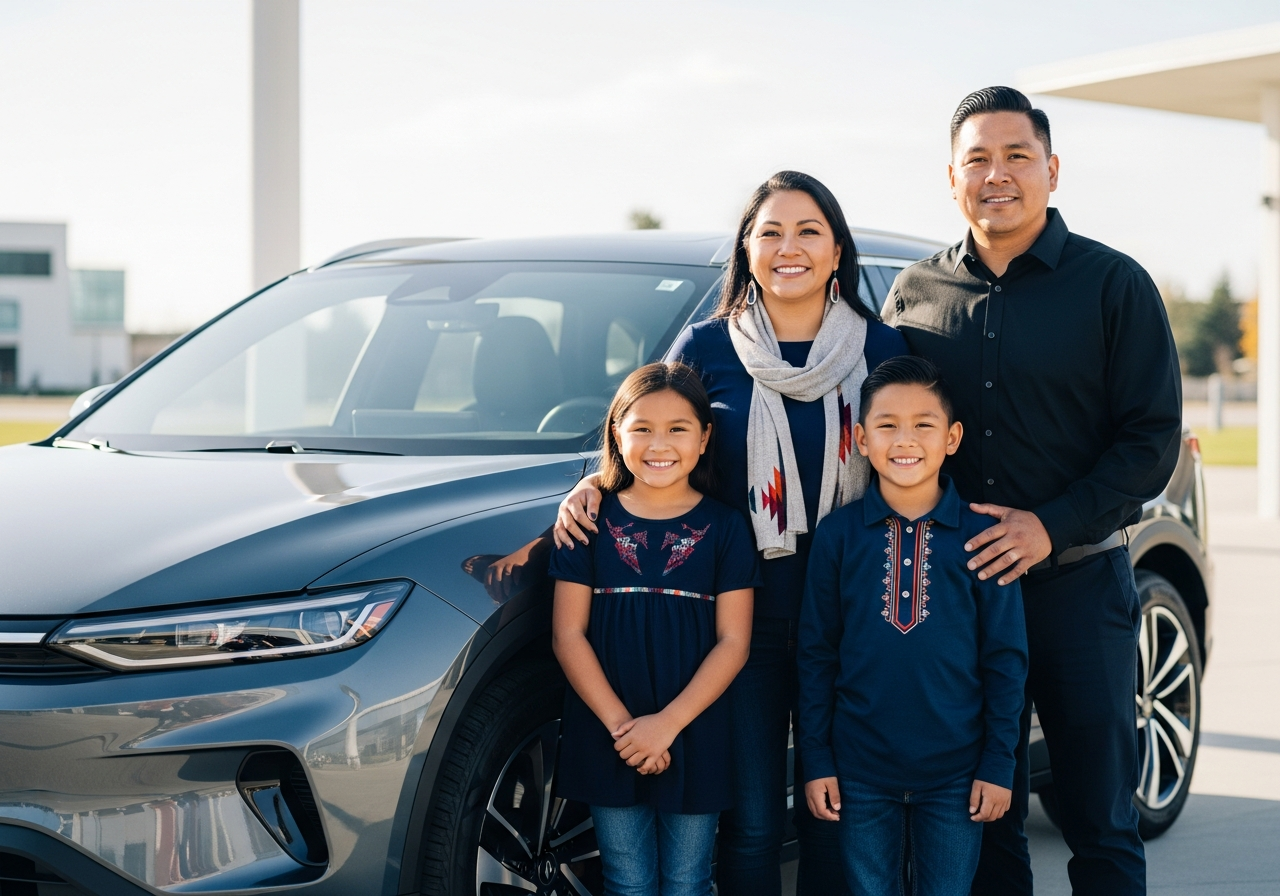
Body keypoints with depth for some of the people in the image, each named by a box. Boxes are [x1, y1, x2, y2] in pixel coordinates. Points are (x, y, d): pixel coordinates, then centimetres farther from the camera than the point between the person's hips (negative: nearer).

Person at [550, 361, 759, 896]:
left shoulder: (723, 527, -1)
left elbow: (733, 642, -5)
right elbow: (568, 635, -3)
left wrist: (668, 723, -15)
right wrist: (619, 724, -13)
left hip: (693, 742, 0)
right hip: (607, 743, 1)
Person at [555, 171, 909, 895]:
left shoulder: (880, 348, 5)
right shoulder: (706, 347, 3)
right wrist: (592, 486, -7)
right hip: (746, 611, -1)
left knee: (835, 817, 7)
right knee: (752, 823, 1)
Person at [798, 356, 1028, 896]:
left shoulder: (981, 535, -3)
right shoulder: (837, 535, -1)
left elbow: (1005, 658, 0)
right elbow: (816, 654, 4)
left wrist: (998, 764, -2)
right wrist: (816, 760, 1)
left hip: (955, 773, -1)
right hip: (861, 774, 1)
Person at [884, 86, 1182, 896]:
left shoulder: (1113, 284, -1)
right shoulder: (915, 296, 8)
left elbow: (1153, 439, -5)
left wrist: (1051, 524, -16)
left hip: (1078, 583, -3)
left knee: (1101, 824, 3)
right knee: (982, 823, 10)